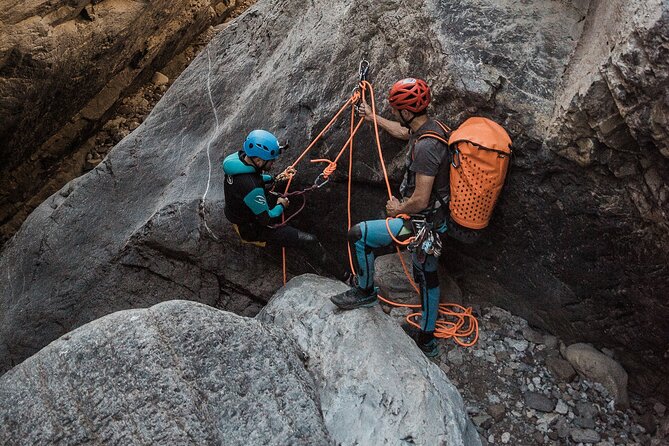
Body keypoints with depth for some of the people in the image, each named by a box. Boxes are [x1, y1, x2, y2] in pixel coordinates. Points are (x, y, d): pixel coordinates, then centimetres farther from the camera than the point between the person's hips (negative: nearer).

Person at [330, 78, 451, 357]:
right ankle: (426, 339, 36)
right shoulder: (430, 126, 2)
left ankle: (365, 292, 16)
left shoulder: (425, 146, -29)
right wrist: (373, 118, 38)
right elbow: (402, 132, 27)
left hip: (421, 221, -10)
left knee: (359, 235, -6)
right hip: (432, 220, 10)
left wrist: (398, 208, -9)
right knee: (427, 276, 20)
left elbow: (420, 201, -29)